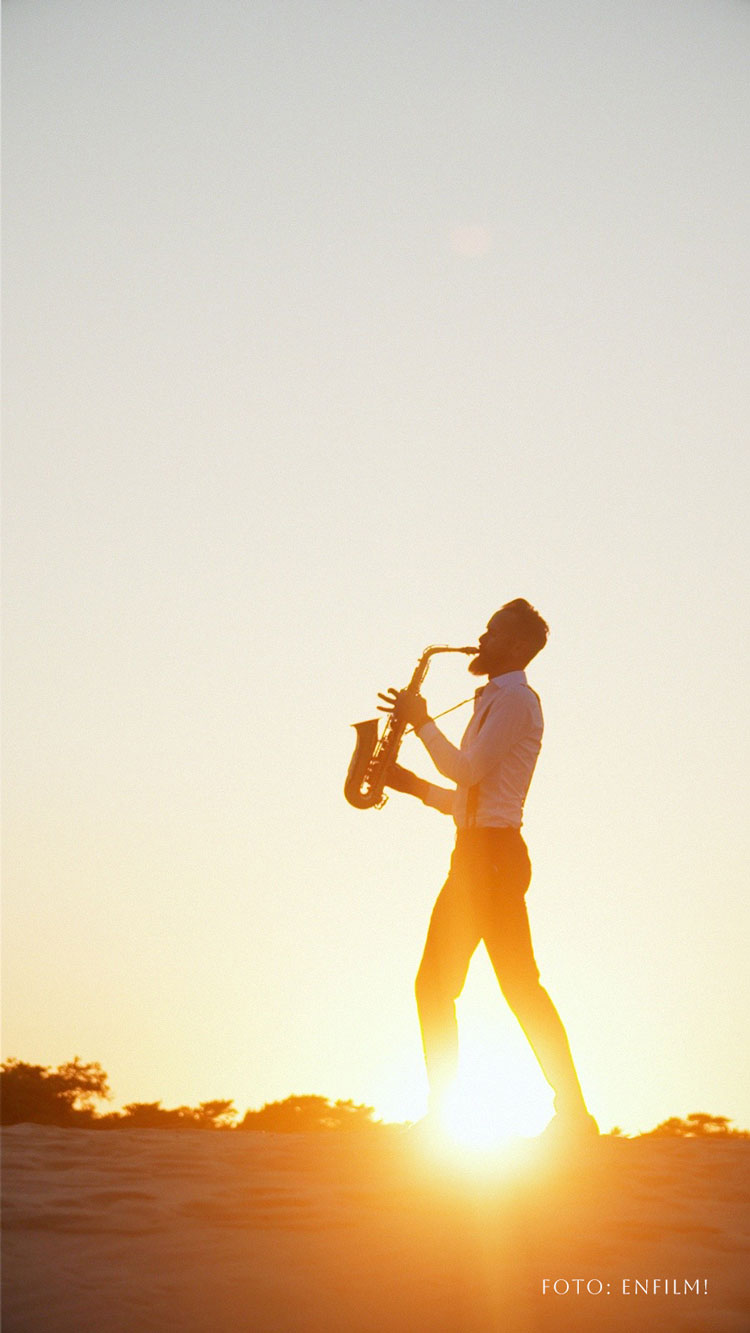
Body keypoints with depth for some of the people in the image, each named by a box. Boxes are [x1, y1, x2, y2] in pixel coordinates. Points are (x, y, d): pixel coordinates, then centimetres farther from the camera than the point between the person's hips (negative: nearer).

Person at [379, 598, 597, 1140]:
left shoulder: (516, 698, -7)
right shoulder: (494, 700, 23)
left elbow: (467, 770, -17)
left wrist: (423, 722, -7)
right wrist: (413, 784, 13)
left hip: (494, 854, -10)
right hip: (472, 855, 10)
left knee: (519, 984, -11)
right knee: (434, 985, 8)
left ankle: (574, 1111, -8)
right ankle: (441, 1111, 10)